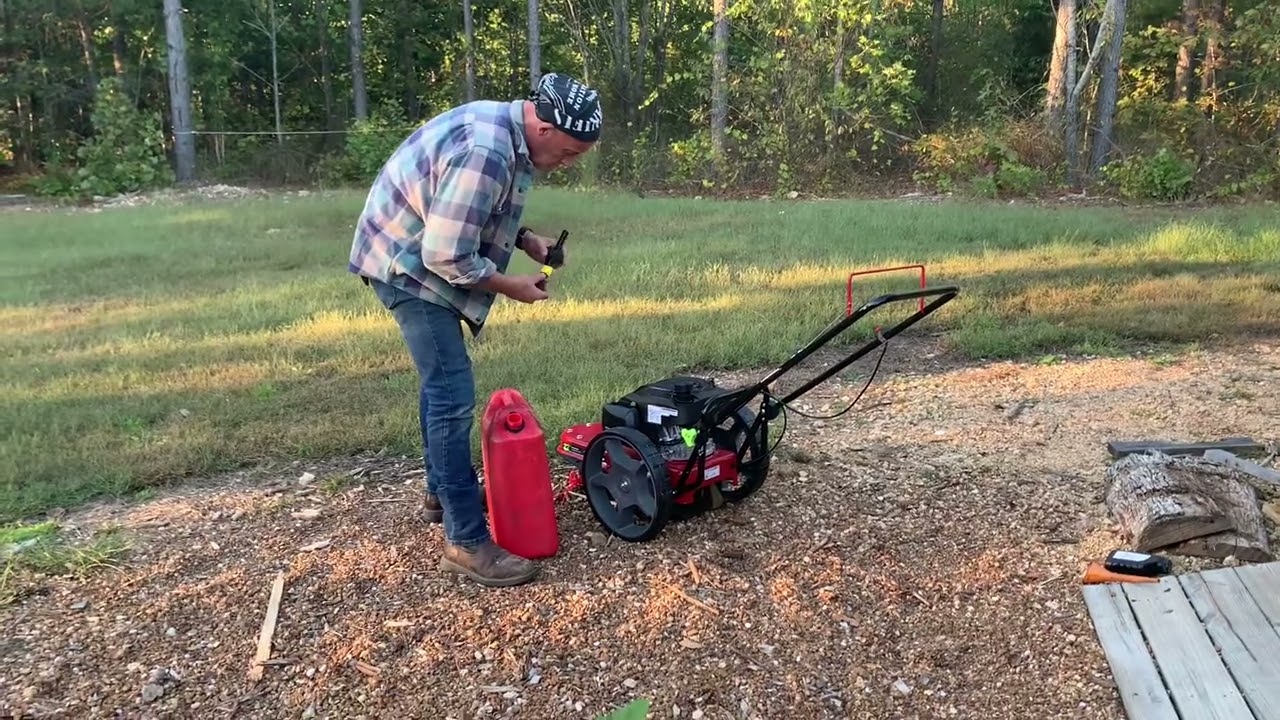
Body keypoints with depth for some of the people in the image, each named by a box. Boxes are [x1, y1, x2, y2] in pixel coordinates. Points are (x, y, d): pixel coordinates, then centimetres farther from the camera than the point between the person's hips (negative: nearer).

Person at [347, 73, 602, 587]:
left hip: (422, 257, 11)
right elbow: (447, 257, -30)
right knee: (453, 396, -12)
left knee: (441, 381, 21)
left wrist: (525, 240, 1)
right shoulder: (484, 152, -30)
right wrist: (512, 288, -16)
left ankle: (442, 492, 38)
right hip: (408, 264, -11)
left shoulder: (510, 132, 2)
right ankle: (467, 542, -5)